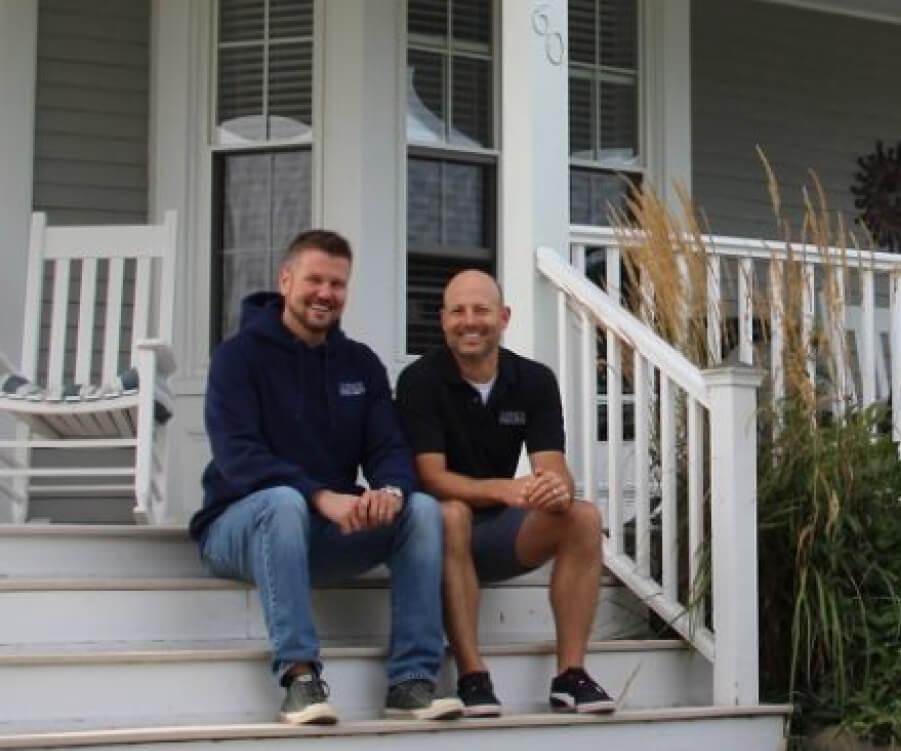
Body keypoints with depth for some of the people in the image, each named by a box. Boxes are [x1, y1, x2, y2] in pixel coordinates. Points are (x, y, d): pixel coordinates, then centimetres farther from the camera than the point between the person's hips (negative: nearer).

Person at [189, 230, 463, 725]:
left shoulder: (361, 363, 9)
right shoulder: (240, 355, -7)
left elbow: (389, 449, 0)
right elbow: (236, 454, -20)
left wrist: (391, 490, -26)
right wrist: (319, 496, -34)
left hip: (331, 530, 5)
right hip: (242, 523, -4)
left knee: (422, 508, -20)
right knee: (285, 501, -37)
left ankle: (411, 680, -23)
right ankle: (299, 676, -37)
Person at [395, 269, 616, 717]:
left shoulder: (535, 381, -2)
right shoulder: (420, 381, -12)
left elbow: (553, 468, -11)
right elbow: (432, 478, -20)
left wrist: (557, 487, -37)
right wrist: (503, 488, -38)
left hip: (500, 530, 4)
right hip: (439, 528, -4)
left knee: (584, 517, -22)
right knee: (452, 515, -37)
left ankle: (570, 674, -19)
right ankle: (472, 678, -33)